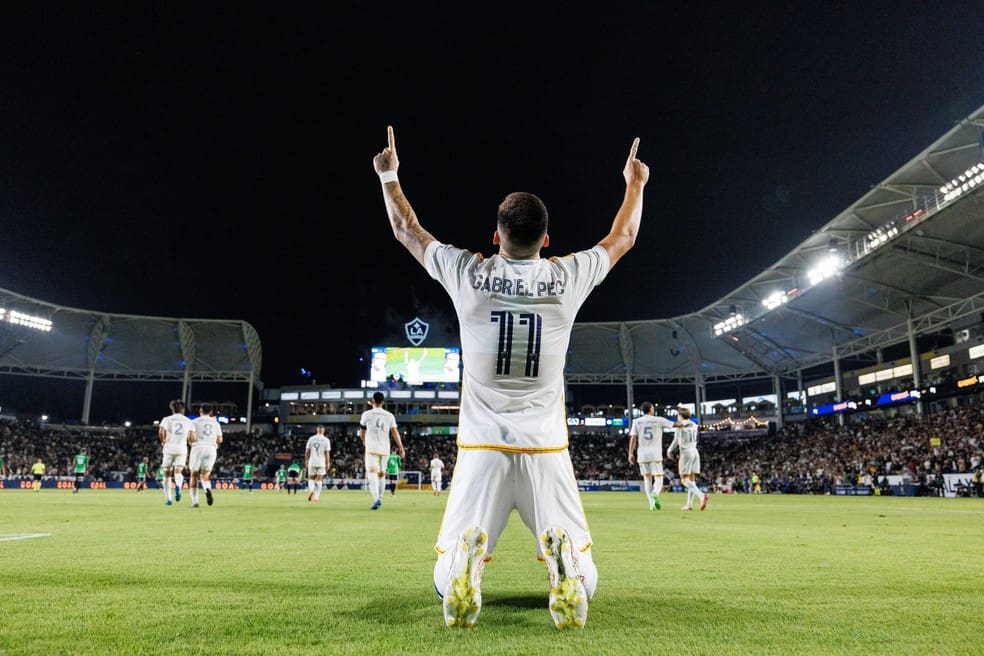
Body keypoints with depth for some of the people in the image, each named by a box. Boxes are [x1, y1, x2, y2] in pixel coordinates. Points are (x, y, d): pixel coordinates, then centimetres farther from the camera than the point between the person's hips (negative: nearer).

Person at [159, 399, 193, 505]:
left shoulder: (167, 419, 4)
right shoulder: (188, 421, 10)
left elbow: (161, 432, -13)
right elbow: (191, 436, -2)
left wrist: (163, 442, 4)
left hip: (169, 449, 0)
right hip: (182, 449, 0)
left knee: (167, 474, 13)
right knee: (178, 472, -2)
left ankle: (168, 498, 16)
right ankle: (178, 486, -37)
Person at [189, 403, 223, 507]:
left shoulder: (195, 422, 2)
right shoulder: (216, 423, 13)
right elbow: (219, 440, 11)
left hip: (198, 448, -3)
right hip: (211, 449, 3)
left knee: (194, 475, 11)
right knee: (205, 476, 12)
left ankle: (194, 501, 5)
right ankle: (207, 490, -22)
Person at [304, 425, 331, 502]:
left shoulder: (311, 438, 3)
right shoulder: (326, 440, -2)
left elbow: (307, 451, 5)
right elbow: (327, 453, -4)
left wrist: (306, 461, 14)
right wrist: (328, 464, 1)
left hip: (312, 462, 1)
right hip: (321, 463, -1)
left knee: (311, 478, 13)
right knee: (319, 480, 6)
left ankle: (311, 489, -15)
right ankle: (316, 497, 1)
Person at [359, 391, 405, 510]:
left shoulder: (367, 414, 2)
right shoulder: (389, 415, 8)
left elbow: (362, 432, 12)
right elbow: (395, 432, 1)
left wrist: (364, 442, 31)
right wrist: (401, 447, 0)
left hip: (372, 448, -3)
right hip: (385, 449, 3)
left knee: (372, 473, -12)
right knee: (382, 474, 16)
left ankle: (376, 499, -30)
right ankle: (379, 499, 23)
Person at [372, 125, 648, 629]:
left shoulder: (467, 274, -5)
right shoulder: (569, 278, -3)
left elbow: (406, 230, 13)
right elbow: (623, 237, 17)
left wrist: (389, 176, 29)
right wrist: (634, 184, 34)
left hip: (482, 448, 0)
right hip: (546, 450, 0)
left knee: (444, 578, 13)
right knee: (583, 578, 13)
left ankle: (466, 554, -24)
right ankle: (564, 557, -24)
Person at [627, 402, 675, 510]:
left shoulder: (637, 422, 7)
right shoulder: (659, 420, 3)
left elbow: (633, 438, -1)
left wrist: (630, 453, -1)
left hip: (642, 455, 2)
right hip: (655, 454, -2)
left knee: (647, 479, 14)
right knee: (658, 479, 2)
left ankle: (652, 504, 6)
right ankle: (655, 494, -29)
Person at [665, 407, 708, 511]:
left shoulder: (679, 425, -6)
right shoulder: (694, 425, 13)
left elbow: (676, 441, -9)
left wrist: (669, 451, 5)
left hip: (685, 452, -7)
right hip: (695, 451, 7)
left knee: (684, 480, -6)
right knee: (692, 479, 8)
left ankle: (702, 496, -26)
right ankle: (689, 504, 7)